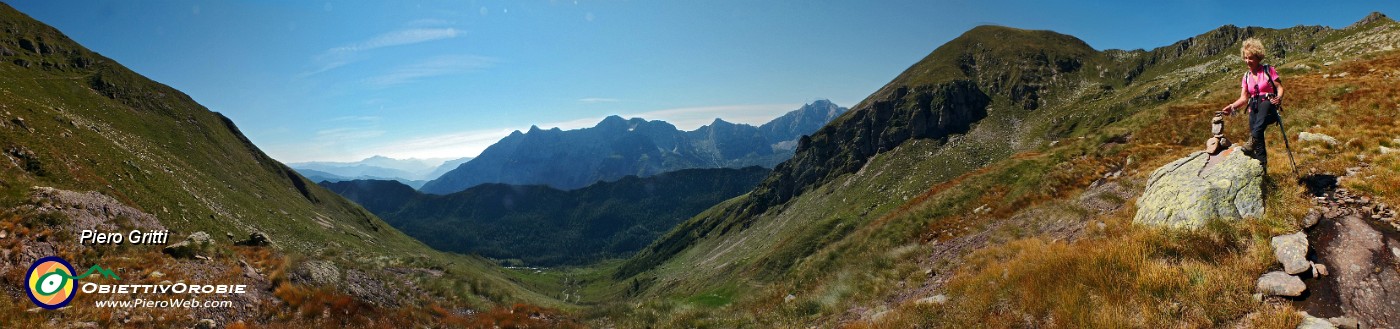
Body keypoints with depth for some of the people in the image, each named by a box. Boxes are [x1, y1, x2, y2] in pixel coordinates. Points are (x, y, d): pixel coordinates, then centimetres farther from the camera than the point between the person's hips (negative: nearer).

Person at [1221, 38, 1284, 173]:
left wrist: (1278, 98, -26)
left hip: (1269, 107, -4)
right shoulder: (1246, 77, 14)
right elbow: (1244, 98, 7)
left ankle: (1252, 141, -51)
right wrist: (1232, 106, -13)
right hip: (1254, 110, 4)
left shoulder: (1268, 70, 3)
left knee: (1264, 105, -40)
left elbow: (1280, 88, -2)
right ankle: (1262, 165, -10)